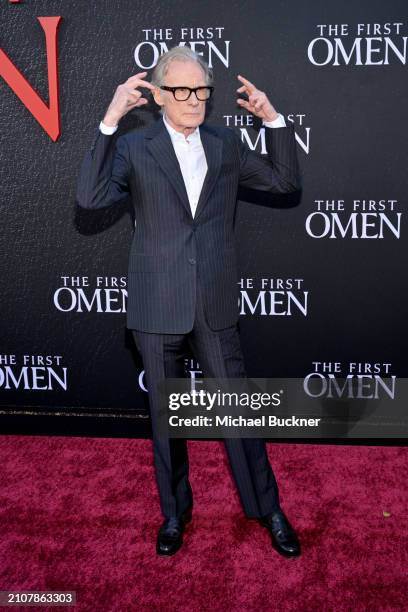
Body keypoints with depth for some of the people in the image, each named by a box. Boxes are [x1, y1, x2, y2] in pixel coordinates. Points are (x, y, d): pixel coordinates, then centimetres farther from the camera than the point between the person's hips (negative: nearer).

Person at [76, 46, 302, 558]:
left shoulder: (225, 144, 6)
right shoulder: (134, 147, -3)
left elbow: (285, 181, 7)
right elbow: (90, 197, -18)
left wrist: (273, 120, -5)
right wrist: (109, 122, -25)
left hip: (215, 305, 2)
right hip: (157, 307, -1)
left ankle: (267, 509, 28)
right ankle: (174, 512, 34)